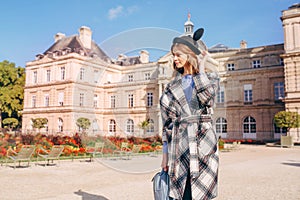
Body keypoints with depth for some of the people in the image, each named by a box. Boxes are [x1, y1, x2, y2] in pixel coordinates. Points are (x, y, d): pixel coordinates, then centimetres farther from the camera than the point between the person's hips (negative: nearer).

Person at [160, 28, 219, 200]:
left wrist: (201, 67, -4)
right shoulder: (172, 86, 14)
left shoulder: (210, 76, 8)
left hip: (203, 143, -2)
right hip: (179, 145, 2)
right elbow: (168, 122, 12)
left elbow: (207, 97, -16)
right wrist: (165, 153, 7)